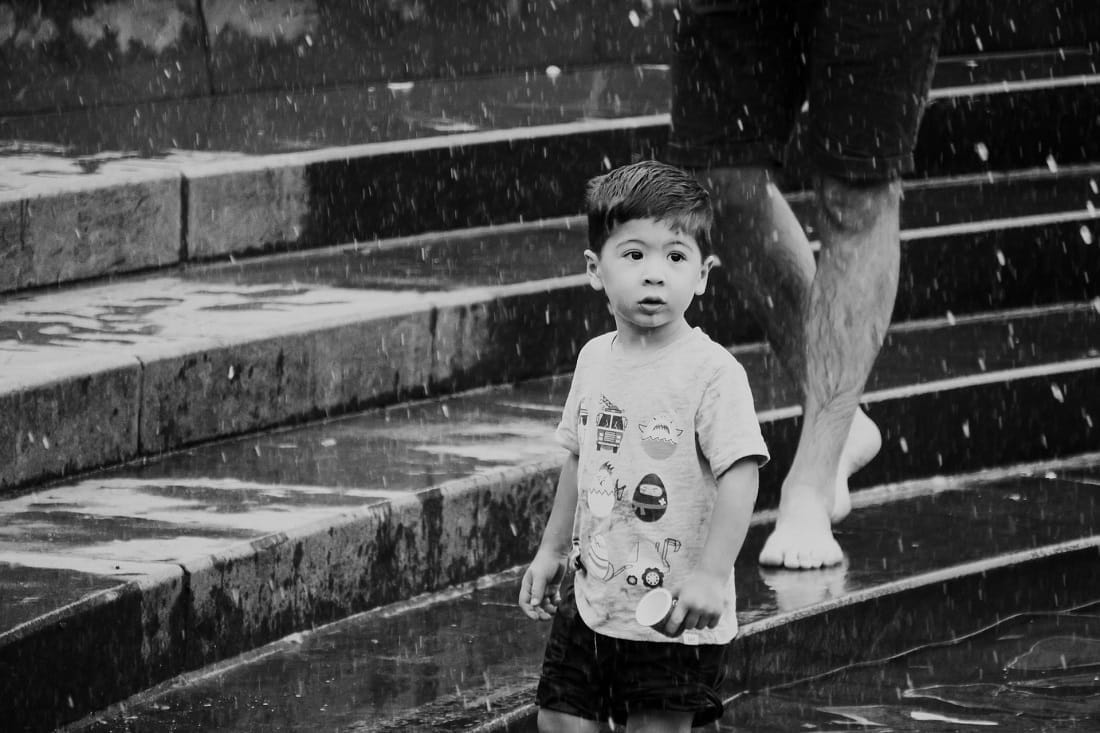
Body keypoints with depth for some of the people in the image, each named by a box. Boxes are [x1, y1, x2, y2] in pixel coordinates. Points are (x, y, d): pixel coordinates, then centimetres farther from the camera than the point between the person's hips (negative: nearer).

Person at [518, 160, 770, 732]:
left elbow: (740, 475, -22)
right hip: (593, 598, 6)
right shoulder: (596, 360, 6)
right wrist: (552, 549, 24)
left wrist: (710, 576, -29)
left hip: (674, 619, -6)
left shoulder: (711, 372, -16)